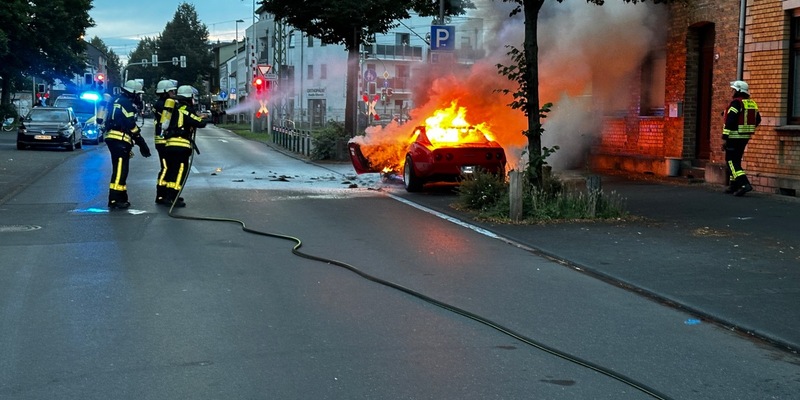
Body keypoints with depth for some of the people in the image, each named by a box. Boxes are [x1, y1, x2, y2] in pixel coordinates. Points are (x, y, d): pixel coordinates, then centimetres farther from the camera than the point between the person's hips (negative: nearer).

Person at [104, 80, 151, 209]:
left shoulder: (118, 101, 22)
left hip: (113, 139, 11)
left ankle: (121, 198, 23)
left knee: (121, 170, 17)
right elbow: (131, 126, -15)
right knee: (119, 171, -11)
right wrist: (142, 145, -9)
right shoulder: (127, 104, -10)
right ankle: (114, 200, -13)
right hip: (120, 140, -11)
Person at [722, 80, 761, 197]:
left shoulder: (736, 103, -14)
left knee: (731, 161, -6)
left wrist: (724, 138, -19)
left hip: (734, 137, -8)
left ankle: (744, 184, -20)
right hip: (745, 137, 8)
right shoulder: (752, 104, 11)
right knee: (736, 160, 18)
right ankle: (734, 185, 20)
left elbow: (730, 121, -20)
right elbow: (757, 120, 18)